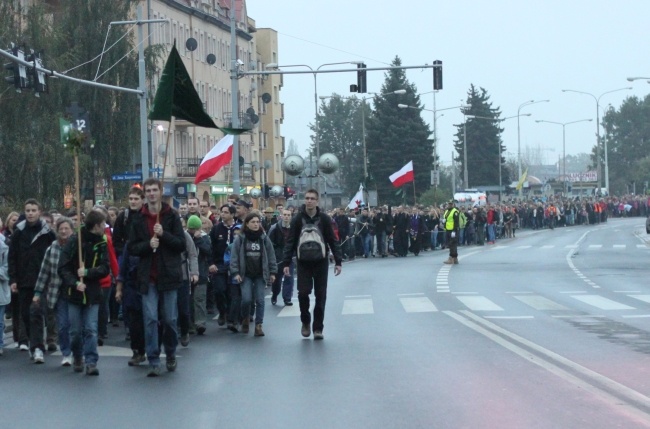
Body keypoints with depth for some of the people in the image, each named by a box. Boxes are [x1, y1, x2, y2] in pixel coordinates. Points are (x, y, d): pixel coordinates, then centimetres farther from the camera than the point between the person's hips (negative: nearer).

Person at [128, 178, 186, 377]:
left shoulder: (171, 216, 1)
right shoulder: (139, 219, 5)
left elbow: (182, 244, -3)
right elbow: (131, 247, 5)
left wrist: (163, 234, -17)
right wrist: (148, 244, -13)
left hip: (168, 274, -1)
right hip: (148, 277, 1)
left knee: (170, 319, 6)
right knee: (150, 319, -4)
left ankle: (171, 354, 27)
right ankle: (153, 361, 0)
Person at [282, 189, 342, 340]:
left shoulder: (324, 219, -1)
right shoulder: (298, 219, -1)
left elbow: (333, 241, 2)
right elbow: (290, 242, 0)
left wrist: (338, 262, -2)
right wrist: (286, 263, -6)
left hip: (320, 262, 0)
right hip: (303, 262, 0)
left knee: (320, 295, 0)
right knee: (303, 293, -7)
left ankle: (318, 328, 9)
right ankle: (305, 322, 16)